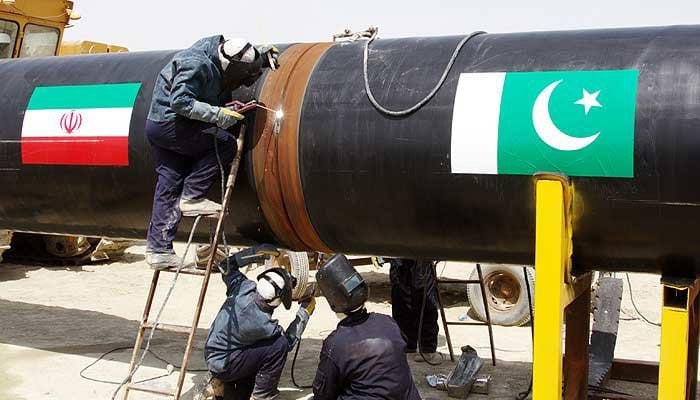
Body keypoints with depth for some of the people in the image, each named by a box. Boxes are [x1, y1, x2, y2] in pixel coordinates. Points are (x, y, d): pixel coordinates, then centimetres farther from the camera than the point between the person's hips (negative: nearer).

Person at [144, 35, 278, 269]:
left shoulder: (219, 50, 6)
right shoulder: (196, 65, -23)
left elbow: (246, 74, 25)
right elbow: (179, 101, -28)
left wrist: (262, 58, 11)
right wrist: (216, 114, -28)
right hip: (169, 124, -10)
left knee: (168, 185, 7)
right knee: (224, 144, -11)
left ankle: (158, 250, 9)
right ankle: (191, 198, -7)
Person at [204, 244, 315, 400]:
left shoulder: (244, 287, -14)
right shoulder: (263, 324, -27)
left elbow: (227, 264, 7)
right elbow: (289, 341, -7)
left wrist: (256, 253, -3)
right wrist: (305, 312, 2)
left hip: (212, 356, 8)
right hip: (223, 365, -8)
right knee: (279, 345, -17)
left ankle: (224, 385, 18)